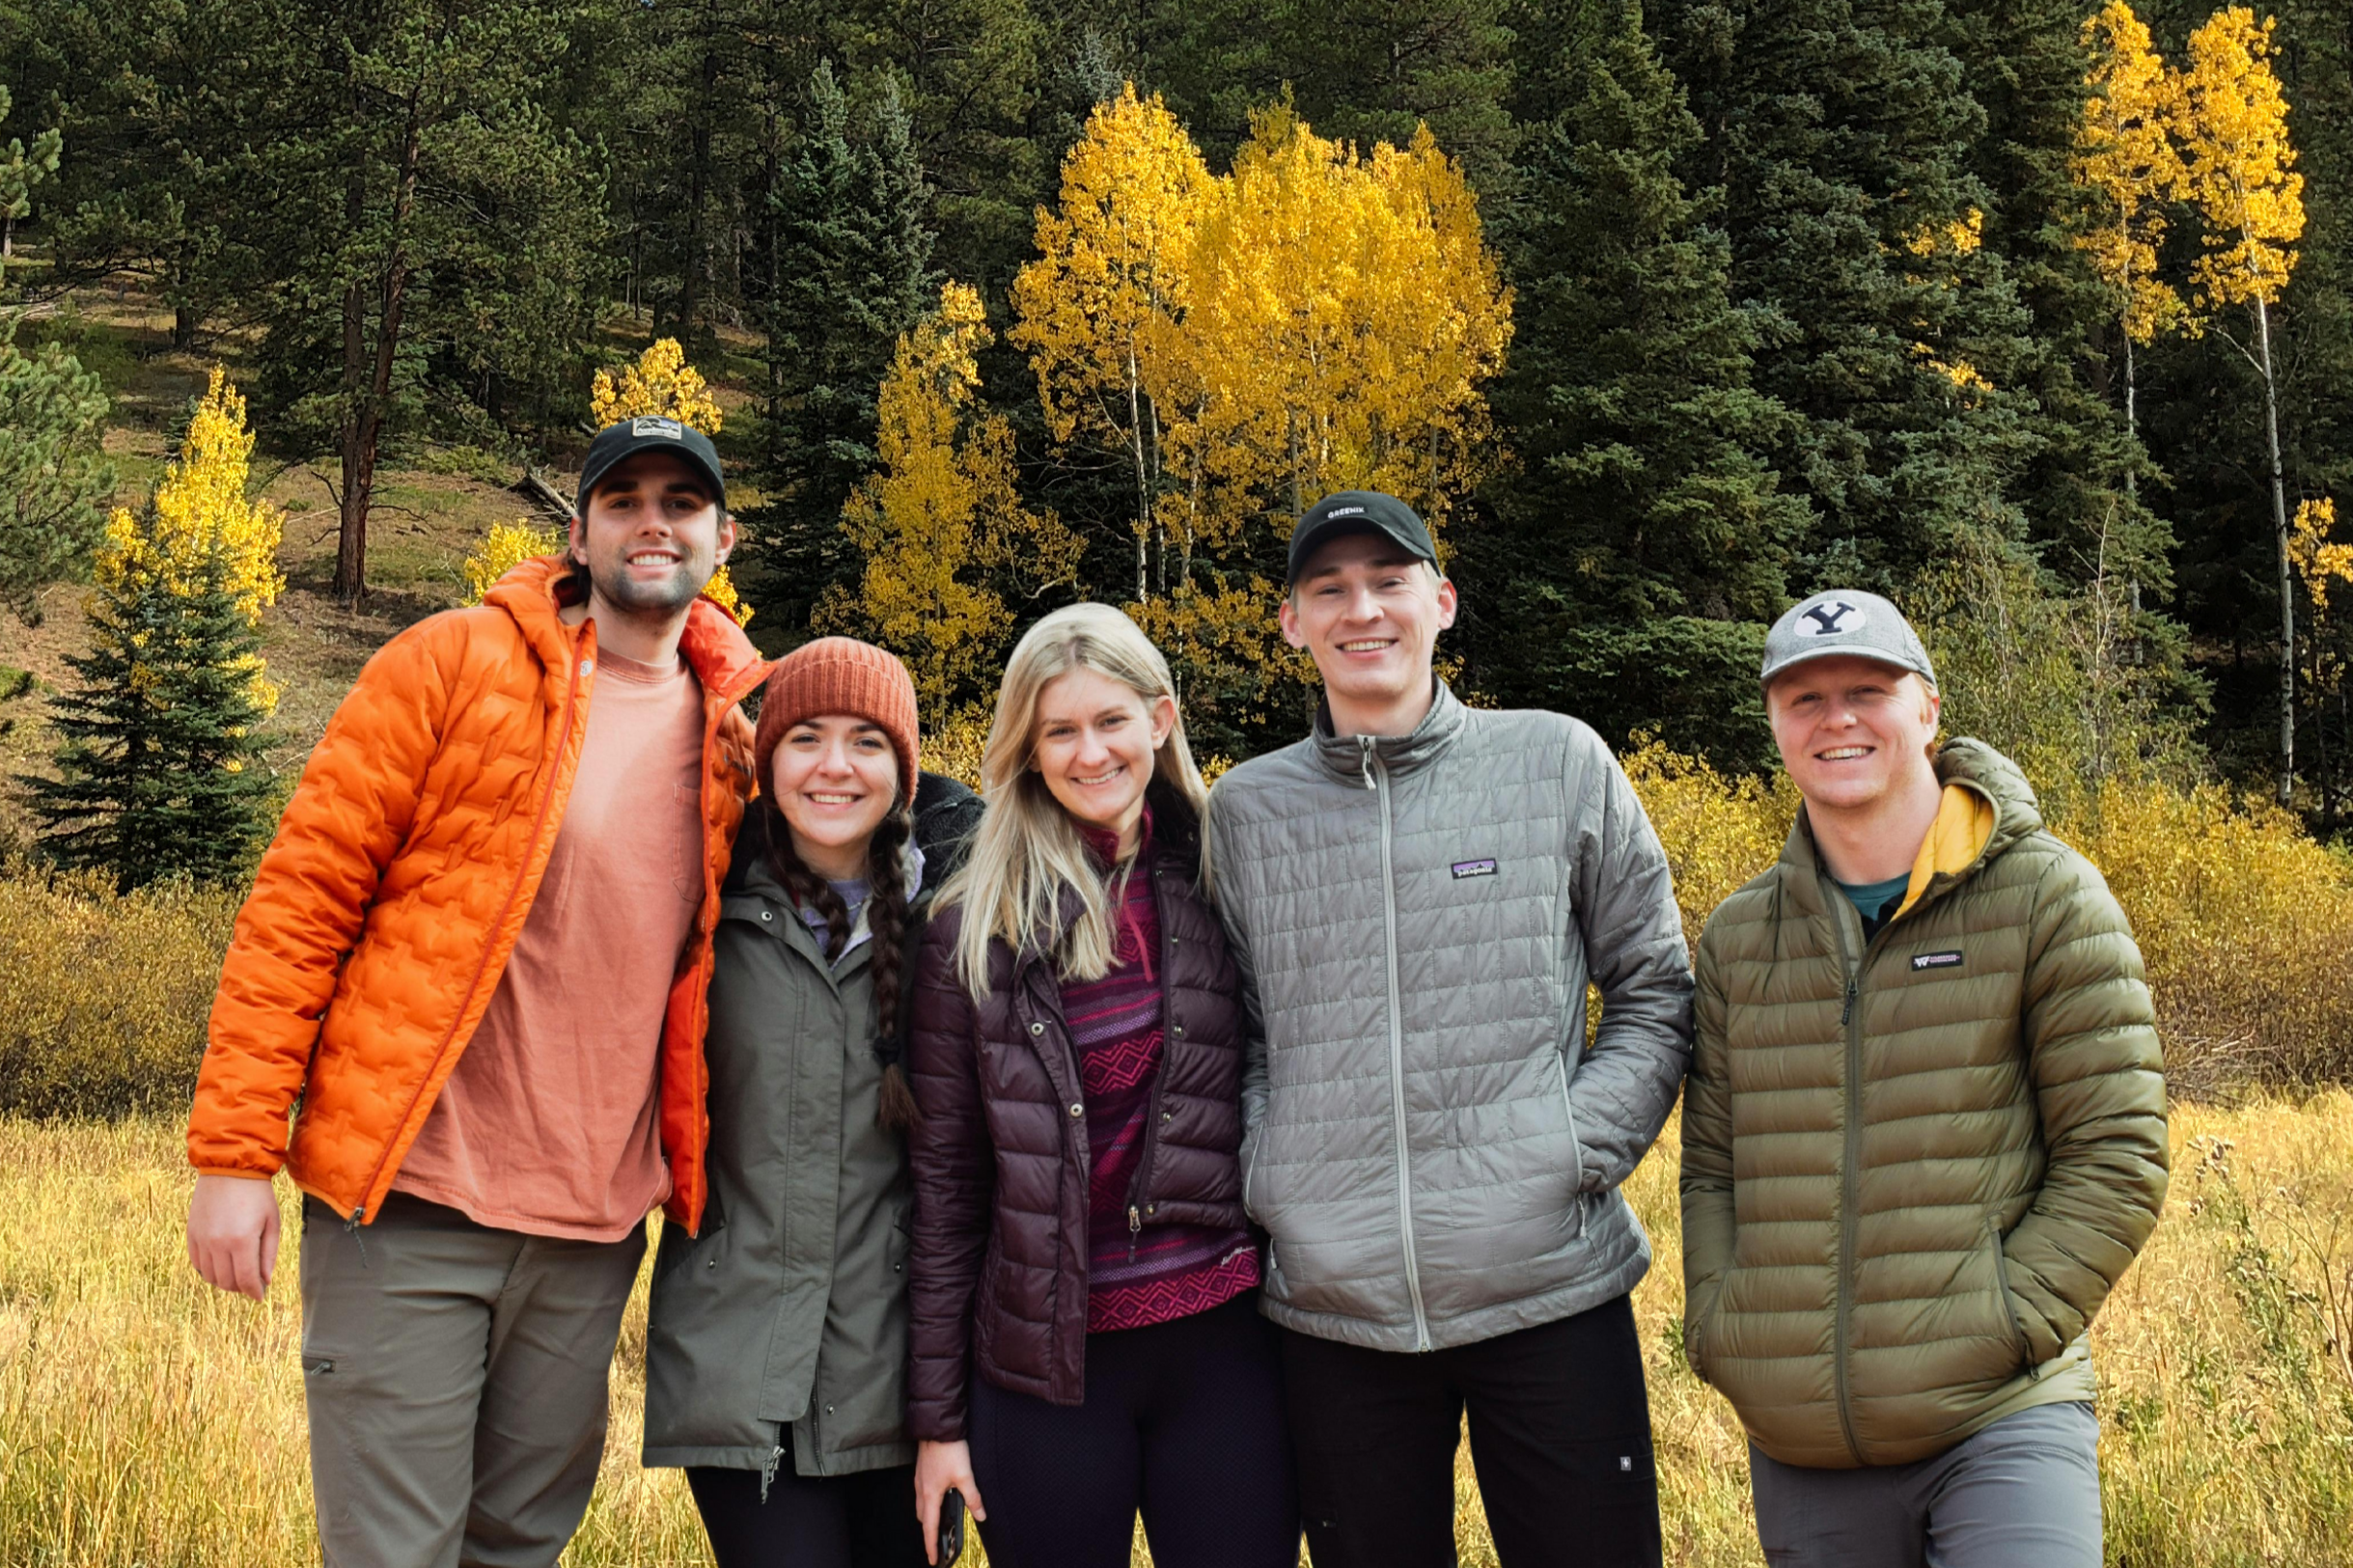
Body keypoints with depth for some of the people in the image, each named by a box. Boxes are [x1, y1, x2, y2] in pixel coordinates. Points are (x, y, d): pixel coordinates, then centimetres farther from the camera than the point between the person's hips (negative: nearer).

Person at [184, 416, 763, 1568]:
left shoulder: (738, 727, 9)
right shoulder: (456, 664, -4)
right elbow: (301, 898, -5)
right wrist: (234, 1151, -10)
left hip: (594, 1230, 4)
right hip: (408, 1210, -4)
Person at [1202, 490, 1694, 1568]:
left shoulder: (1560, 764, 3)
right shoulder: (1244, 810, 7)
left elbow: (1657, 992, 7)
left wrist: (1583, 1146, -6)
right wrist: (1260, 1179, -1)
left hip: (1551, 1287, -1)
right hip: (1332, 1307, 1)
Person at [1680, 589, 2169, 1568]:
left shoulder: (2047, 899, -1)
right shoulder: (1737, 936, 10)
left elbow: (2115, 1157, -3)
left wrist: (2003, 1326, -10)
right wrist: (1715, 1330, 1)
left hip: (1999, 1423, -3)